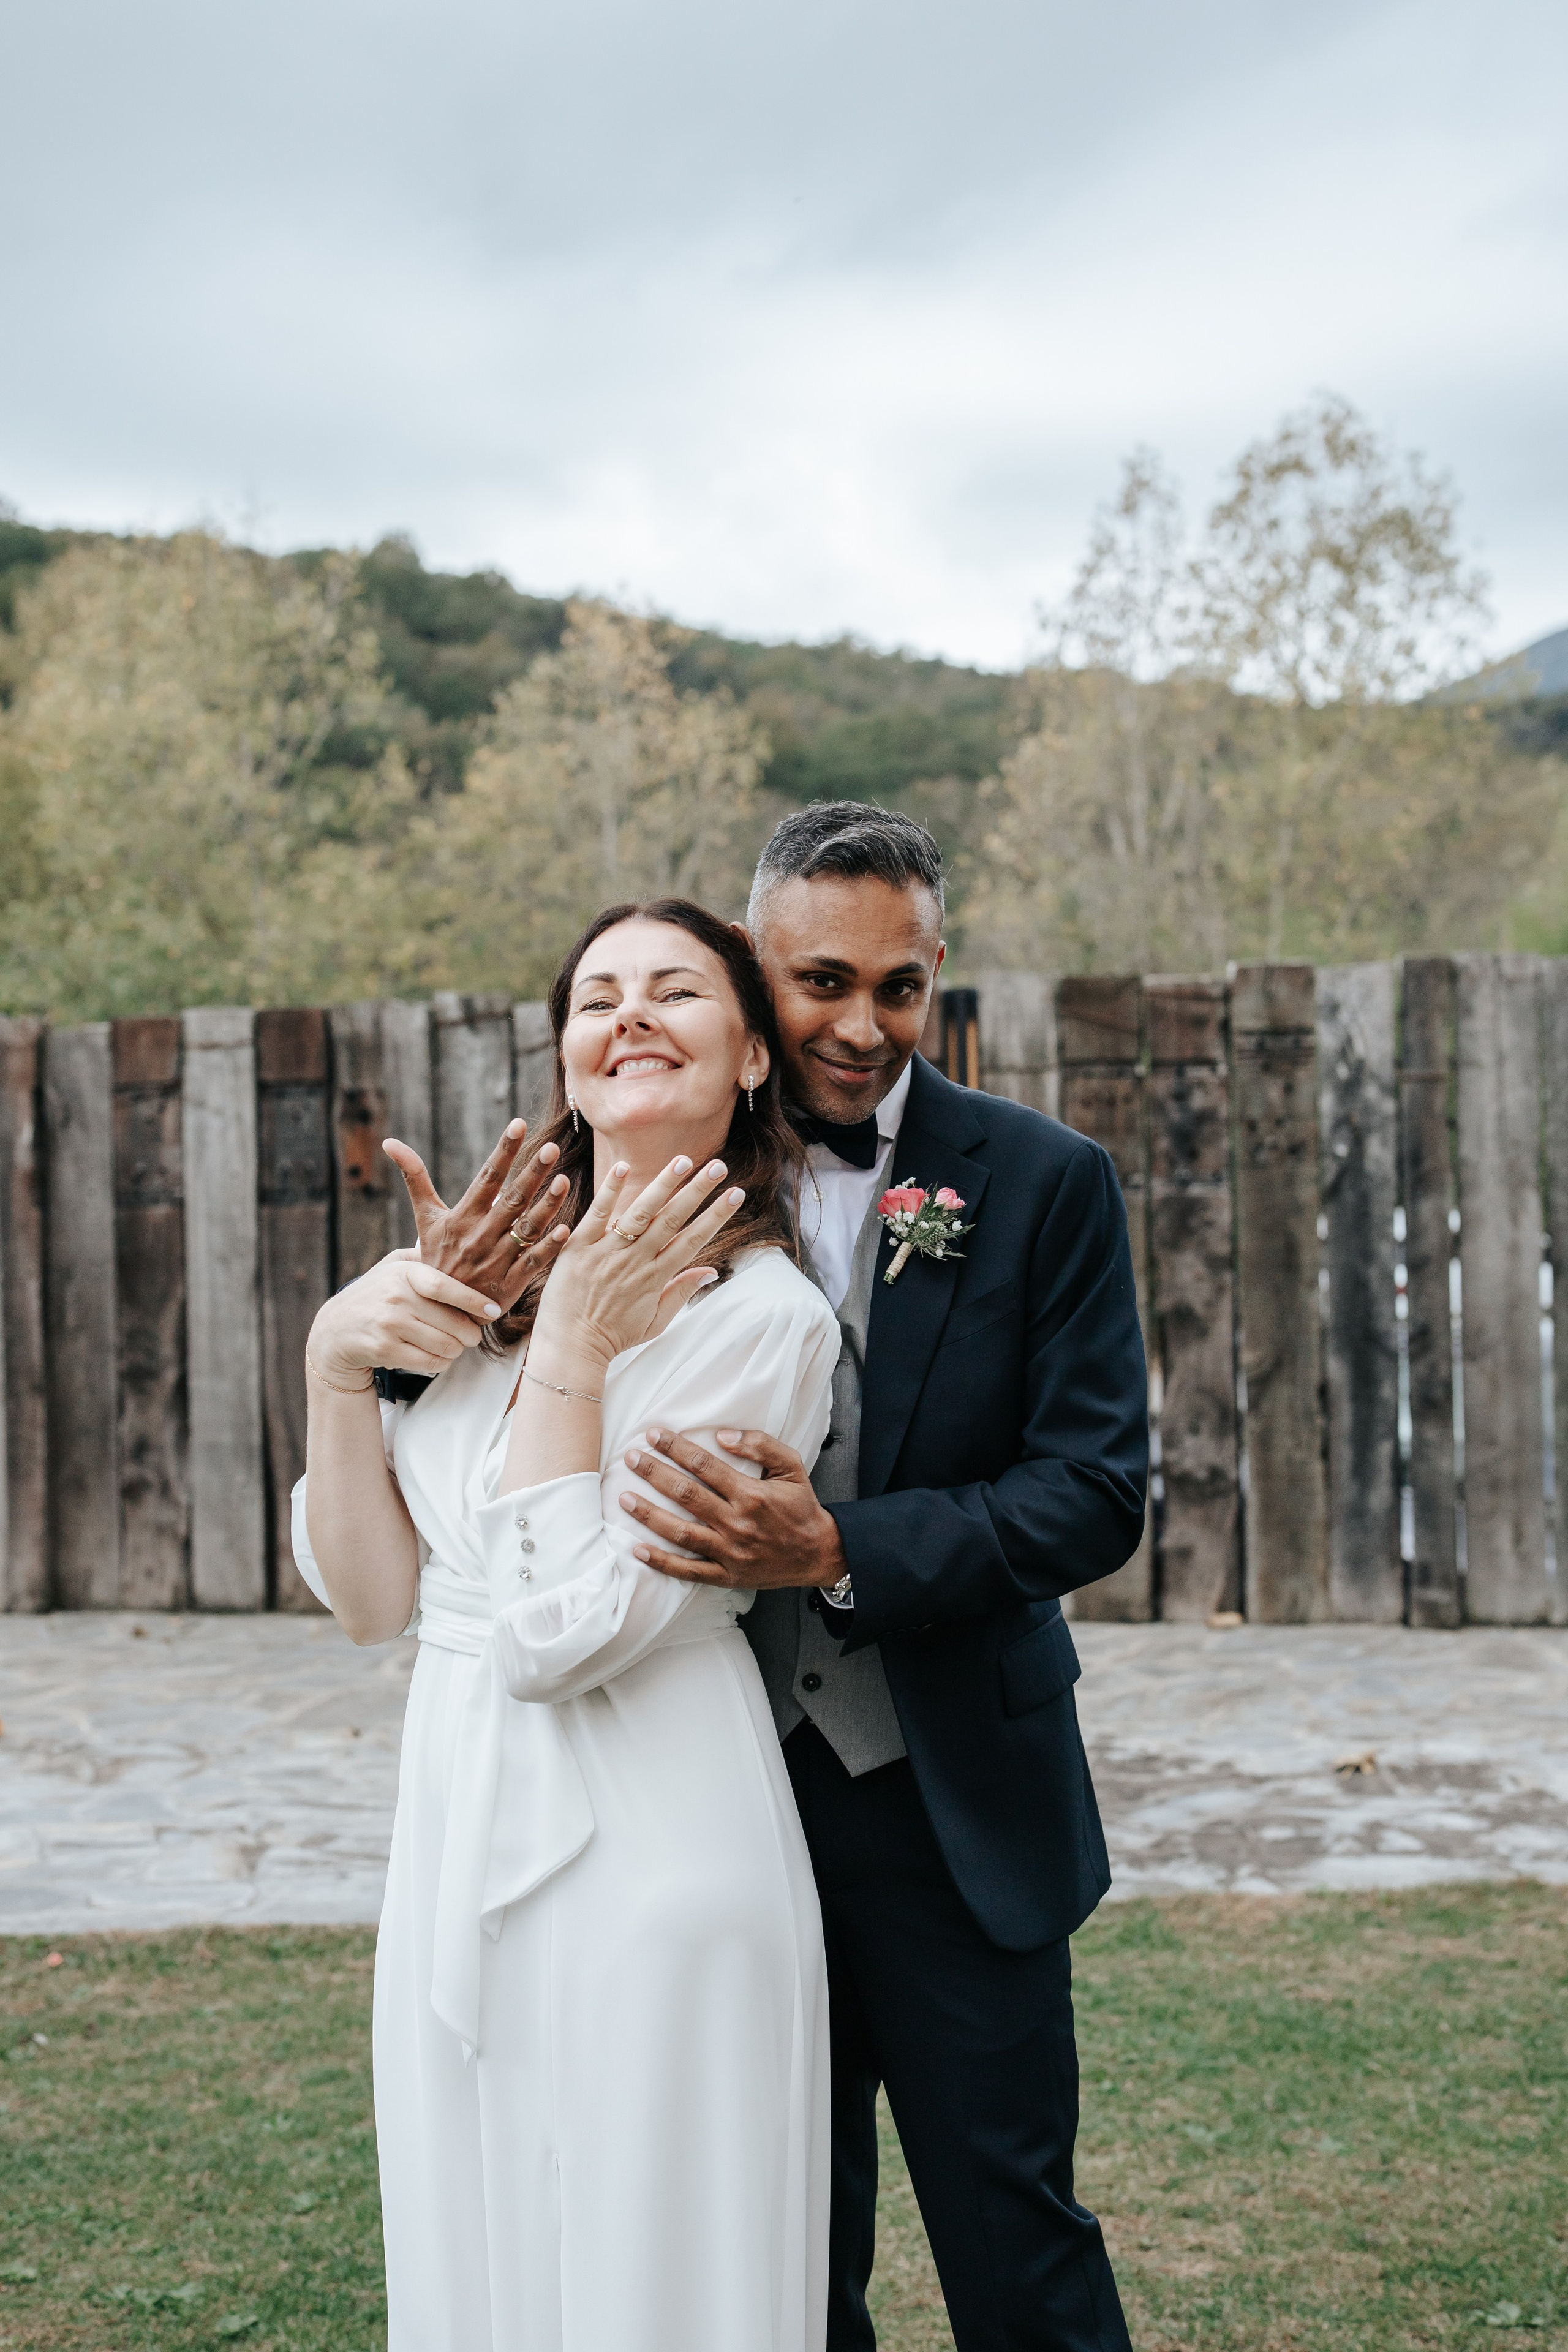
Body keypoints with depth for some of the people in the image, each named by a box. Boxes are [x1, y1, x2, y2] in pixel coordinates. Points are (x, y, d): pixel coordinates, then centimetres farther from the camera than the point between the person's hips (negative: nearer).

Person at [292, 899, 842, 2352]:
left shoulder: (764, 1318, -13)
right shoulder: (501, 1284, 6)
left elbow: (565, 1633, -20)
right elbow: (370, 1596, 4)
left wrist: (573, 1346, -18)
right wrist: (336, 1360, -8)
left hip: (644, 1857, -6)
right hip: (459, 1841, 6)